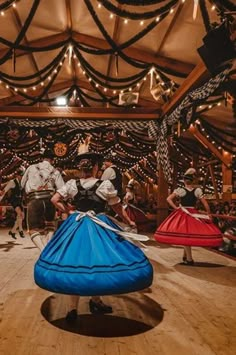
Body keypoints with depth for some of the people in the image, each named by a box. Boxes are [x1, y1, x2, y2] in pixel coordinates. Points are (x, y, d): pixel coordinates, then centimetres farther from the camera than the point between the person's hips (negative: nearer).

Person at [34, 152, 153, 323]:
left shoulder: (72, 184, -1)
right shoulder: (105, 185, -8)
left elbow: (55, 200, 0)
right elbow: (118, 208, 1)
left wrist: (69, 211, 11)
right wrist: (129, 222, 15)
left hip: (76, 226, 3)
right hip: (99, 227, -3)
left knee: (75, 262, 10)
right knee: (99, 263, 14)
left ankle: (73, 308, 18)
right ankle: (95, 300, 29)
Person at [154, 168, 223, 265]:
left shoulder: (180, 190, -7)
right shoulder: (198, 190, -3)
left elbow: (168, 199, -12)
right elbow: (205, 204, 0)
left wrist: (176, 208, -5)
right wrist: (208, 214, 13)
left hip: (182, 214, -2)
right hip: (194, 215, 2)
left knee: (185, 235, 1)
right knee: (191, 234, 15)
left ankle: (189, 259, 3)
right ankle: (186, 256, 25)